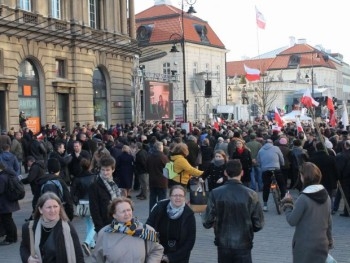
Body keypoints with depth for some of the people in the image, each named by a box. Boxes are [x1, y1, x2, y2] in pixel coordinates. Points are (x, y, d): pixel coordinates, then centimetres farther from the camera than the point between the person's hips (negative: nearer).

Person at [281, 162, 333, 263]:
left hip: (305, 245, -6)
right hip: (322, 244, 6)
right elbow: (329, 221, 10)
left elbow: (292, 221, -13)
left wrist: (287, 203, -1)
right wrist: (329, 241, 20)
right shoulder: (326, 195, 2)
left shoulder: (303, 198, -18)